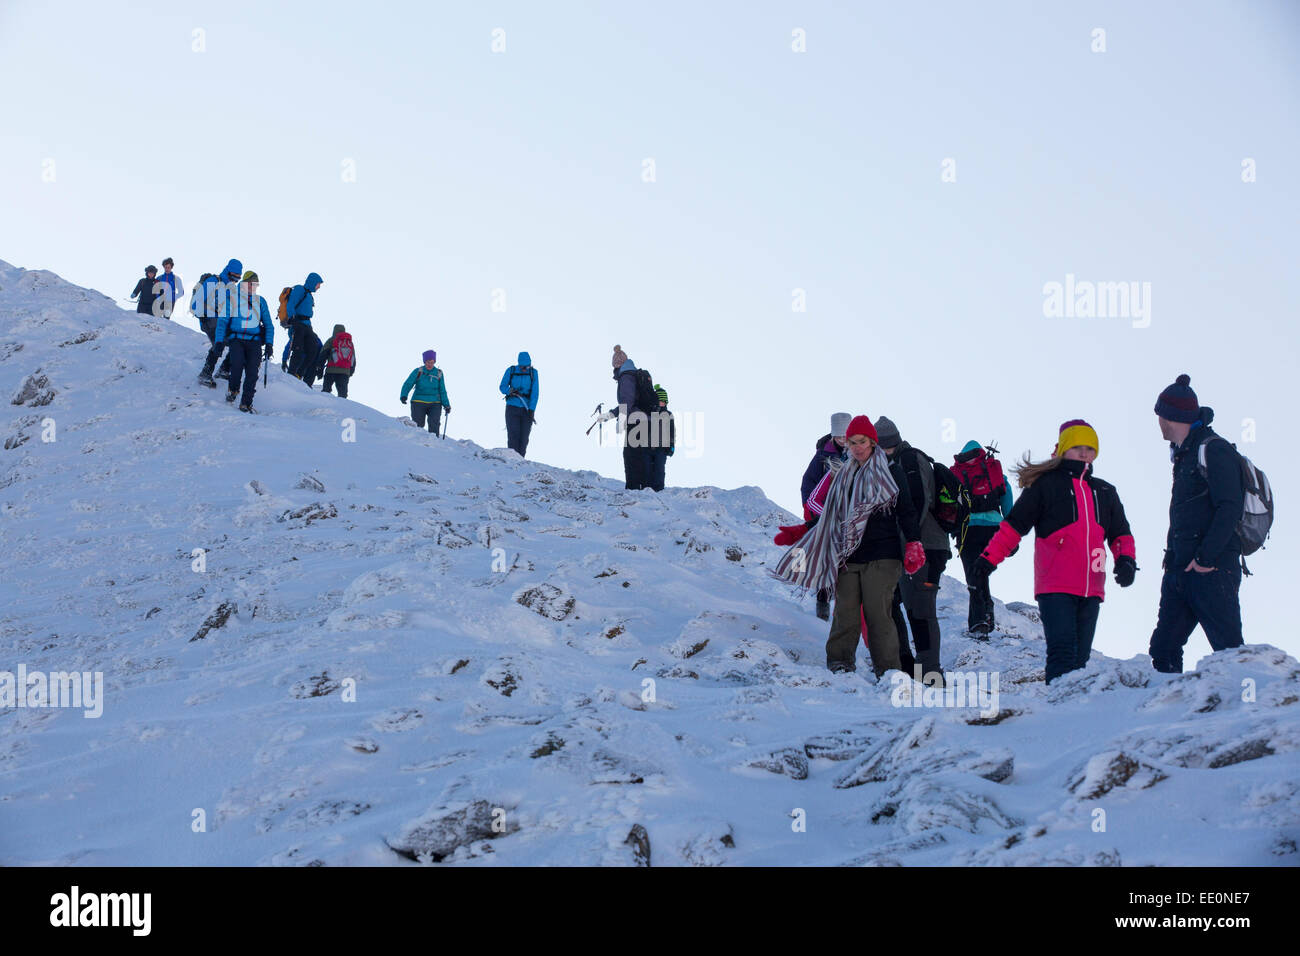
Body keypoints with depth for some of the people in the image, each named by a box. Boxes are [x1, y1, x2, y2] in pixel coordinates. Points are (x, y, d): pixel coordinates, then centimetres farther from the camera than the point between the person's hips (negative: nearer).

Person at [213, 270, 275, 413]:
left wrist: (269, 344, 5)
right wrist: (219, 341, -4)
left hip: (254, 341, 2)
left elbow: (268, 324, 17)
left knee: (252, 372, -14)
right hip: (236, 339, -2)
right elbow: (222, 321, 7)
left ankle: (246, 403, -10)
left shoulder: (260, 301, 15)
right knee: (237, 363, -27)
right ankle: (232, 389, 0)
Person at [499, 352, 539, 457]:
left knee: (524, 438, -1)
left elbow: (534, 393, -5)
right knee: (513, 436, -11)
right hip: (512, 408, -1)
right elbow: (502, 387, 3)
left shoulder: (533, 373, -1)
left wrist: (531, 410, -14)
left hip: (527, 409, 1)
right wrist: (510, 391, -20)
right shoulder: (511, 371, -2)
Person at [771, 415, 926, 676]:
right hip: (848, 557, 4)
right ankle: (840, 664, 3)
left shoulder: (889, 472, 3)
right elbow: (828, 514, 25)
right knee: (845, 613, -2)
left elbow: (905, 510, -1)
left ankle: (887, 670, -6)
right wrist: (801, 531, 18)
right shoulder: (842, 475, 17)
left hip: (881, 556, -4)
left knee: (877, 612, -10)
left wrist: (913, 543, -13)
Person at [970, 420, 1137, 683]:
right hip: (1055, 588, -5)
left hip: (1091, 590, 6)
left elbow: (1121, 533, 25)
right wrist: (989, 557, -6)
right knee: (1063, 652, -17)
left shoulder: (1105, 492, 19)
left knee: (1080, 656, 6)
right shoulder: (1045, 484, 3)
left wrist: (1126, 560, 5)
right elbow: (1014, 524, 2)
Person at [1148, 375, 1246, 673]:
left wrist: (1206, 558, -21)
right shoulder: (1185, 456, 21)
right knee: (1163, 648, 5)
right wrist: (1175, 557, 13)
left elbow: (1229, 508, -17)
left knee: (1228, 648, -10)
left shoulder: (1214, 451, -9)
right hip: (1181, 571, 9)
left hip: (1212, 570, -9)